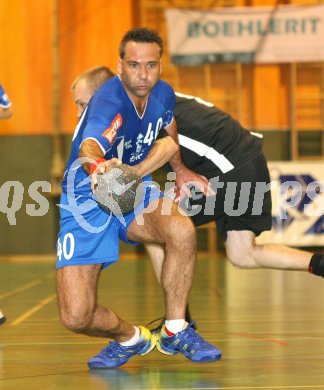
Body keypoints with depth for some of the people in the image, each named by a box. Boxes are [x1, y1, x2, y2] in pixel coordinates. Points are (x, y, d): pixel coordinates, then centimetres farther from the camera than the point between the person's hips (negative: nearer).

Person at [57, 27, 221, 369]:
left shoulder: (163, 94, -6)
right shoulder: (109, 102, -28)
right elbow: (89, 147, -52)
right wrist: (96, 165, -73)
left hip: (134, 192, 4)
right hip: (85, 202, -4)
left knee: (182, 230, -31)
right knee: (76, 317, -17)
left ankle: (175, 332, -11)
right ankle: (131, 339, 18)